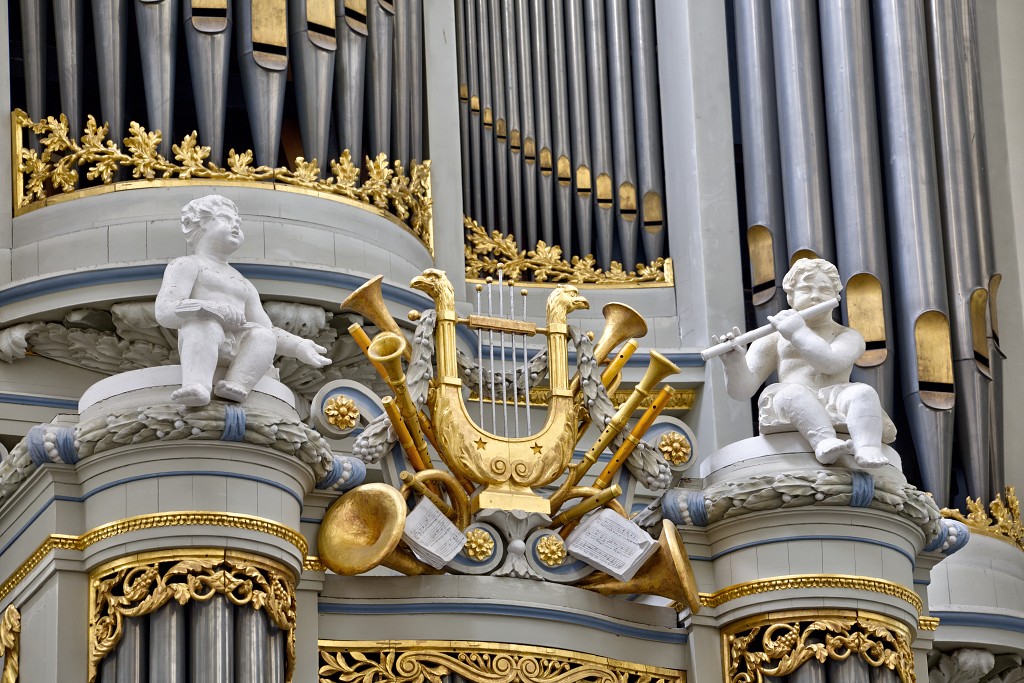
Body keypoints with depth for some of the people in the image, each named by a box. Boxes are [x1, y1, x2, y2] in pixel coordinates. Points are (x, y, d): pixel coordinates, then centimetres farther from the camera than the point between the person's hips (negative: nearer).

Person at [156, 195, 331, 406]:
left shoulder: (244, 285, 37)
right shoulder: (187, 266, 15)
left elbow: (266, 331, 31)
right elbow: (164, 312, -3)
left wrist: (298, 346, 11)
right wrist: (212, 309, -19)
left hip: (237, 352, 5)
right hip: (200, 346, -5)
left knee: (263, 334, -25)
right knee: (206, 324, -36)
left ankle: (237, 383, -51)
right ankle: (196, 385, -60)